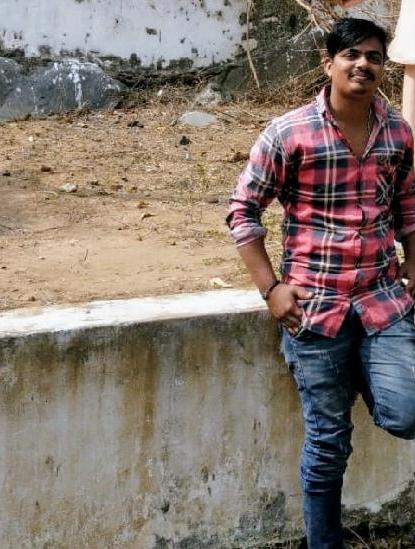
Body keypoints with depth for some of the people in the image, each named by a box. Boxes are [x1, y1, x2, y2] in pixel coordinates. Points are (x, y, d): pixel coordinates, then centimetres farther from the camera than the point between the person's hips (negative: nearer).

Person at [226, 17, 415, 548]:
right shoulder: (288, 133, -9)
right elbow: (242, 210, -3)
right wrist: (271, 288, -7)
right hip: (315, 303, -3)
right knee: (328, 442, 4)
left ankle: (358, 373, 22)